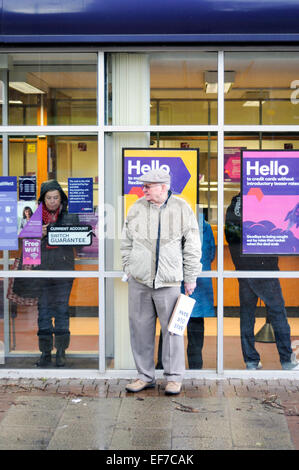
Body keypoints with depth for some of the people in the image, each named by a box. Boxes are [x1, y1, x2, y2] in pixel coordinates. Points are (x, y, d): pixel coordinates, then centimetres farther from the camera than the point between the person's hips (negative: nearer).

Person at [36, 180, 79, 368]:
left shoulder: (71, 216, 6)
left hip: (64, 268, -1)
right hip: (42, 269, 1)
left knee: (62, 308, 1)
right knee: (44, 309, 3)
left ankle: (61, 352, 9)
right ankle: (45, 352, 11)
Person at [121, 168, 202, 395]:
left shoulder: (181, 209, 0)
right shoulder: (137, 208, 7)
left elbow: (192, 246, 4)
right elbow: (127, 242, 18)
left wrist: (190, 278, 3)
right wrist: (128, 268, 12)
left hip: (168, 282, -3)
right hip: (138, 281, 3)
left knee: (172, 329, 1)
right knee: (141, 329, 7)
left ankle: (174, 378, 13)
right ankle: (145, 376, 19)